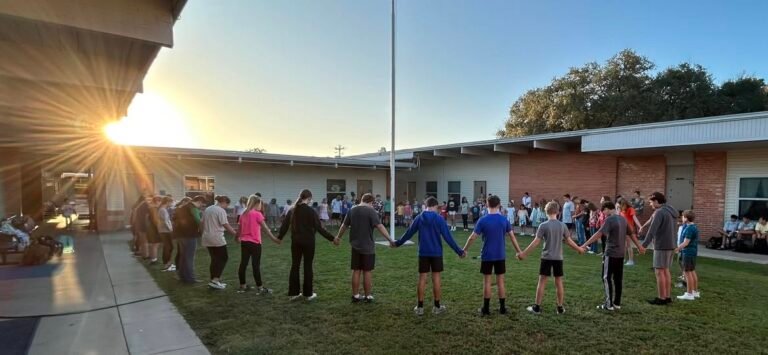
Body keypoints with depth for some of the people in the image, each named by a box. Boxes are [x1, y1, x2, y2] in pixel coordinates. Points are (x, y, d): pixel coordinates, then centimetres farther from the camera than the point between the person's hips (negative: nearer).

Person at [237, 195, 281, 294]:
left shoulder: (244, 214, 9)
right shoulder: (257, 214, -11)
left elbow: (240, 228, 18)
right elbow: (265, 228, -13)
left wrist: (237, 238, 35)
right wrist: (274, 238, -11)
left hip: (244, 242, 7)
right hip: (254, 243, -7)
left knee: (243, 263, 11)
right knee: (256, 265, -2)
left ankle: (242, 286, 20)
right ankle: (260, 288, 3)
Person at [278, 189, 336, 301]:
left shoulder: (292, 210, 3)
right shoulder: (311, 211, -11)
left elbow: (285, 225, 10)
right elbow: (319, 228, -13)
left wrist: (279, 237, 27)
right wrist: (332, 238, -7)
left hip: (295, 242, 5)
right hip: (308, 242, -4)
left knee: (294, 266, 11)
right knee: (308, 267, 5)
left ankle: (293, 293, 16)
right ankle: (308, 294, 12)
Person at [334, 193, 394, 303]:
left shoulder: (352, 210, 6)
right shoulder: (371, 211, -11)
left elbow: (344, 225, 17)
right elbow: (380, 226, -20)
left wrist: (338, 237, 32)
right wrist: (390, 240, -21)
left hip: (355, 246, 5)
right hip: (368, 246, -5)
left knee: (356, 271, 11)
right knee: (367, 271, 4)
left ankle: (355, 296, 17)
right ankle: (368, 296, 12)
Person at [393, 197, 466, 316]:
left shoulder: (419, 218, -1)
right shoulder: (439, 219, -7)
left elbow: (408, 233, 6)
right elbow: (448, 237, -9)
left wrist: (397, 243, 21)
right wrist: (459, 251, -3)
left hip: (423, 253, 2)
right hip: (436, 253, -2)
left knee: (422, 279, 6)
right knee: (436, 279, 7)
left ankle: (419, 307, 11)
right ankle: (437, 307, 15)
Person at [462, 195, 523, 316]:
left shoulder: (482, 220, -11)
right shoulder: (504, 220, -2)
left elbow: (472, 238, -8)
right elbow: (512, 237, 2)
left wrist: (464, 250, 5)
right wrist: (519, 251, 14)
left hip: (487, 256, -2)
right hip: (500, 256, 3)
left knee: (487, 282, 5)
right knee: (500, 281, 11)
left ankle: (486, 308, 11)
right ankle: (502, 307, 17)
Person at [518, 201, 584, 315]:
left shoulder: (543, 225, -11)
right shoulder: (563, 225, -1)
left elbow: (536, 242, -12)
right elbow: (569, 241, 6)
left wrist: (524, 253, -6)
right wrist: (579, 249, 24)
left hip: (546, 257, -3)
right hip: (558, 258, 3)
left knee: (542, 282, 3)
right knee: (559, 282, 11)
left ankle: (537, 307, 7)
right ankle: (560, 307, 18)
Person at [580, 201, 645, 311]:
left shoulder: (610, 219, -15)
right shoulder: (623, 219, 9)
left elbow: (598, 234, -24)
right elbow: (631, 234, 20)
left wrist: (585, 245, -27)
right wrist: (639, 246, 33)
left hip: (610, 254, -8)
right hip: (621, 254, 8)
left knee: (607, 278, 0)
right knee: (618, 278, 12)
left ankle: (609, 304, 3)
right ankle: (617, 303, 19)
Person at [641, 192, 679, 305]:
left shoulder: (660, 212, -17)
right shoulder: (671, 211, 12)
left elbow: (652, 230, -21)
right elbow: (673, 229, 16)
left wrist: (644, 244, -19)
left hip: (661, 246, -9)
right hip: (670, 245, 9)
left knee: (659, 272, -2)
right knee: (665, 271, 15)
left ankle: (662, 298, 2)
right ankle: (667, 297, 20)